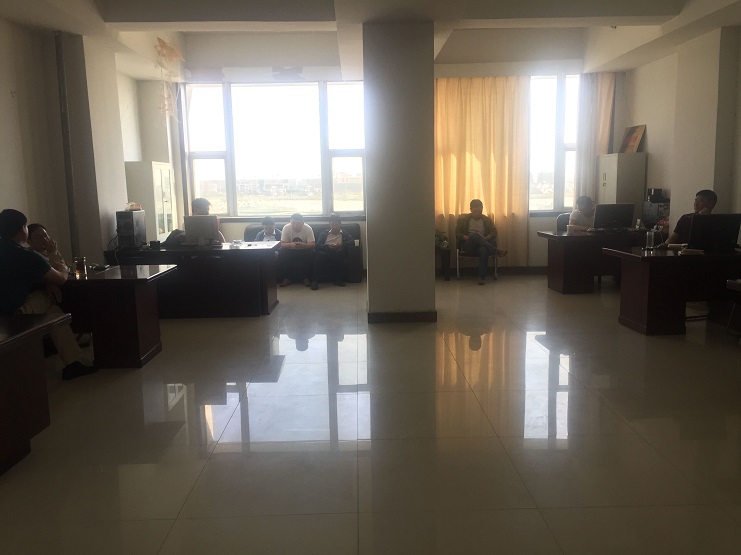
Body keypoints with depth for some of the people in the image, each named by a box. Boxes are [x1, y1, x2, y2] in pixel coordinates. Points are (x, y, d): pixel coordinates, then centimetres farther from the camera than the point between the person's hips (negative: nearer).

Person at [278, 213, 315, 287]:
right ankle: (286, 278, -14)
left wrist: (302, 245, -41)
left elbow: (313, 244, -20)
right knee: (281, 253, -28)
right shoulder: (286, 228, -15)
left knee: (311, 253, -31)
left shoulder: (308, 228, -17)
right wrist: (291, 245, -40)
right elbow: (282, 244, -17)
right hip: (290, 251, 1)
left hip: (304, 251, -1)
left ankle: (306, 278, -13)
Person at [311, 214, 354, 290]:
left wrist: (341, 245, -16)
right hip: (325, 254, 0)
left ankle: (338, 279, -20)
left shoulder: (345, 235, 23)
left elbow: (352, 241, 2)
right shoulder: (323, 234, 24)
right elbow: (318, 245, 7)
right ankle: (315, 280, -30)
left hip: (338, 254, 0)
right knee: (319, 255, -35)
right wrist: (328, 246, -14)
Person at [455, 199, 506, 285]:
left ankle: (482, 277, -37)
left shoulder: (487, 220, 14)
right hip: (468, 246, -1)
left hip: (482, 245, 1)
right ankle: (496, 251, -37)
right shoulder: (463, 219, 10)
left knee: (484, 250, -38)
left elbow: (494, 232, 7)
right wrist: (467, 237, -14)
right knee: (475, 235, -35)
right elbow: (457, 233, 5)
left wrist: (485, 239, -13)